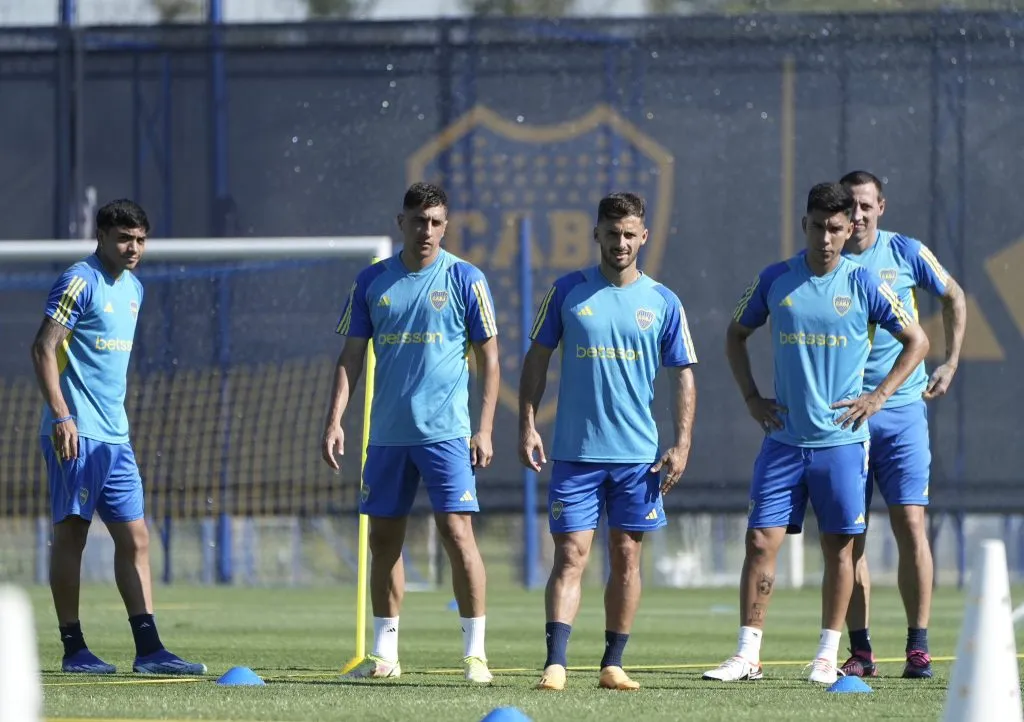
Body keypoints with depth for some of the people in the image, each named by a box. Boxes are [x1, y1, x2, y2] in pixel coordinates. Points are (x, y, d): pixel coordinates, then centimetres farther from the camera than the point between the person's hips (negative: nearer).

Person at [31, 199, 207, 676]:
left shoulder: (132, 288, 16)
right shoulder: (80, 282, -10)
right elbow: (43, 348, -15)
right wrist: (61, 415, -23)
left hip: (115, 435, 9)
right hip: (77, 434, -9)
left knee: (135, 538, 4)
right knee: (71, 534, -3)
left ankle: (149, 651, 3)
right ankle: (74, 650, 1)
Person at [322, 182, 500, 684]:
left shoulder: (465, 279, -2)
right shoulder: (372, 282, 7)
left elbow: (489, 358, 0)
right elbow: (351, 355, 9)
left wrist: (485, 429, -7)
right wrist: (335, 420, 0)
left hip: (445, 432, -4)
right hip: (387, 432, 4)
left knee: (456, 532, -11)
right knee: (383, 538, 7)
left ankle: (475, 654, -6)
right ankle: (384, 655, 16)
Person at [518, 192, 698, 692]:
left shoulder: (662, 303, 3)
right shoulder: (568, 292, 2)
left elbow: (683, 375, 6)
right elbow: (537, 359, 6)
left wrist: (681, 445, -2)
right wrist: (527, 425, -2)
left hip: (638, 454, 1)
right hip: (574, 452, -1)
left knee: (626, 557, 6)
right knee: (570, 556, -7)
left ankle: (613, 664, 14)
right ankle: (555, 664, -14)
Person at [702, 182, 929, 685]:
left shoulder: (863, 284, -2)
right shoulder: (774, 281, 3)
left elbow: (917, 341, 6)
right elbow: (736, 335, 18)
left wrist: (878, 396, -3)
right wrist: (751, 397, 7)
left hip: (842, 439, -1)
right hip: (784, 437, 1)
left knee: (839, 547, 3)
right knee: (760, 541, -4)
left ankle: (828, 656, 12)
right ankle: (748, 655, -1)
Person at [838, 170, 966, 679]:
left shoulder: (905, 253, 1)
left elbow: (953, 297, 17)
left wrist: (951, 364, 10)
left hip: (902, 409, -1)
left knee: (910, 525, -6)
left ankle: (918, 647, -1)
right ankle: (860, 651, 4)